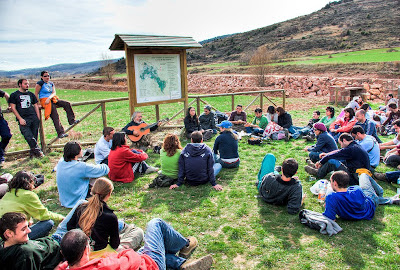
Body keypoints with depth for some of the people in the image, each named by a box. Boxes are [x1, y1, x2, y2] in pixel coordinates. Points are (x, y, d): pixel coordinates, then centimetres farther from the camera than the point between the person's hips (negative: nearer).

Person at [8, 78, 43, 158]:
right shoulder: (14, 95, 8)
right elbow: (13, 107, 2)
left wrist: (38, 118, 9)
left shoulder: (31, 94, 20)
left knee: (34, 136, -1)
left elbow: (36, 105, 20)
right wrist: (20, 119, -7)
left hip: (34, 118, 3)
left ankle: (33, 153, 8)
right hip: (23, 119, -3)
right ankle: (37, 150, -12)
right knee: (28, 136, -16)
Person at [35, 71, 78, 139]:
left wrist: (49, 98, -16)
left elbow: (54, 93, 3)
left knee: (67, 104, -16)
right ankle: (60, 133, -23)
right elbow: (36, 94, -3)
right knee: (55, 116, -19)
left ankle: (71, 120, -15)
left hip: (52, 99, 6)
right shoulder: (40, 83, -2)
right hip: (44, 101, -6)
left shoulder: (51, 83, 16)